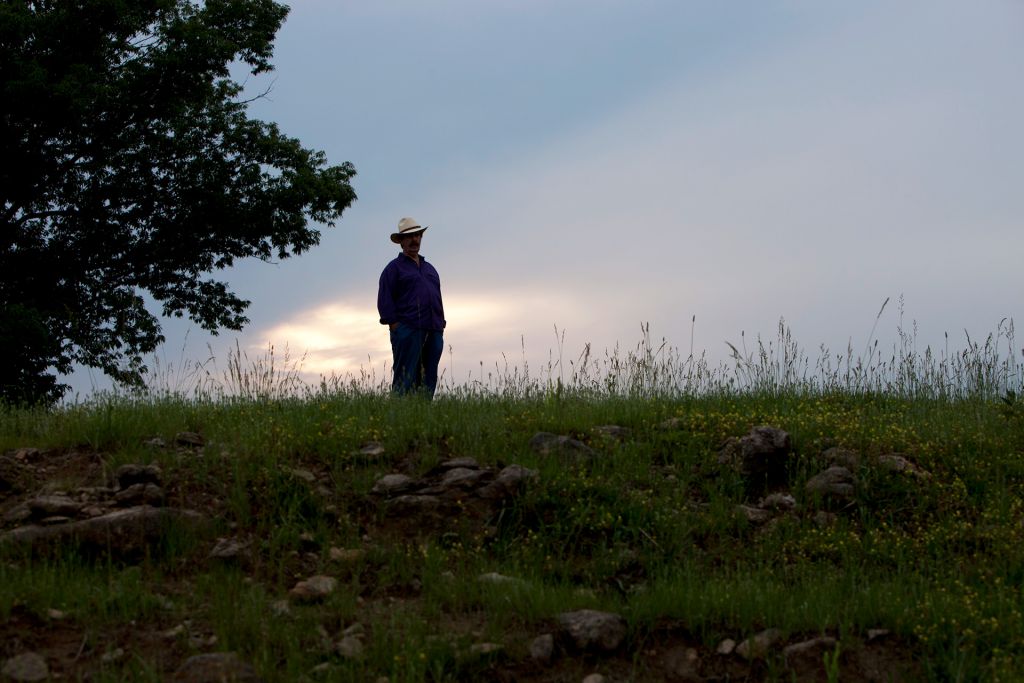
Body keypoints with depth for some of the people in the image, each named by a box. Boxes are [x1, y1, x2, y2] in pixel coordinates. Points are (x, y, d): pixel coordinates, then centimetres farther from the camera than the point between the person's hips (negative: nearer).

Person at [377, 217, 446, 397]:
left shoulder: (429, 269, 26)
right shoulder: (394, 267, 6)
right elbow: (384, 301, -2)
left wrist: (441, 326, 14)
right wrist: (395, 326, -11)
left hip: (433, 333, 6)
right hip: (408, 330, -6)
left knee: (429, 379, 1)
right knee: (405, 378, -12)